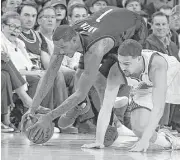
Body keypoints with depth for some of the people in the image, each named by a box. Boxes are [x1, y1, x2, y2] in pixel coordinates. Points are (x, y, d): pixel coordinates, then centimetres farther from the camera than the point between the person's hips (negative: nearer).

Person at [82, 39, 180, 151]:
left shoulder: (156, 65, -43)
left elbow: (158, 107, -46)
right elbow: (106, 106, -29)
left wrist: (145, 139, -51)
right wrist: (99, 141, -35)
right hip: (145, 90, 2)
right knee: (138, 128, -17)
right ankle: (166, 140, 11)